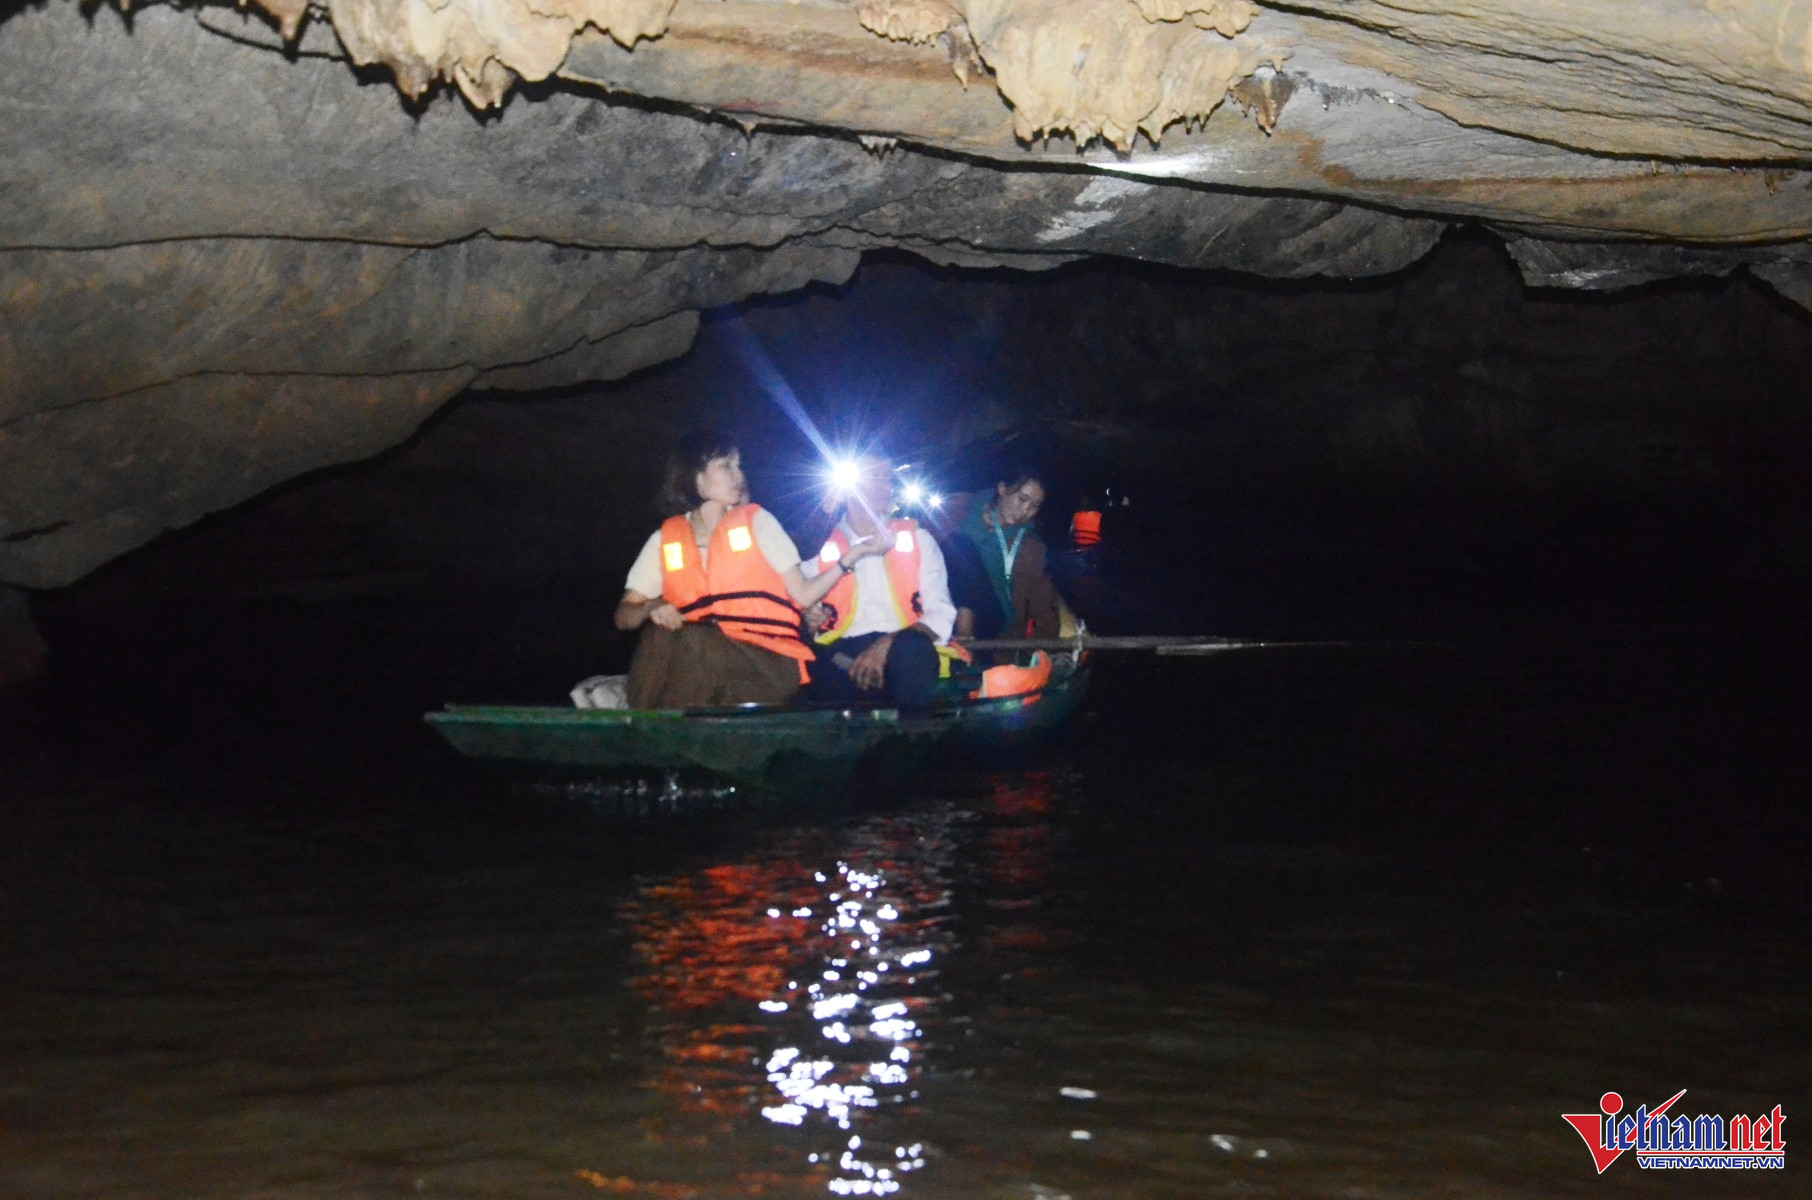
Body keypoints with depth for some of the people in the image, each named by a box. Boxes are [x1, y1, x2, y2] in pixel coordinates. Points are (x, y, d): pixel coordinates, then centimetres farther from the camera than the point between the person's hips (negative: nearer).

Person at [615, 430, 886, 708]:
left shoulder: (756, 521, 12)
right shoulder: (665, 539, 14)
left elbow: (802, 595, 4)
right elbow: (624, 616, 10)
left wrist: (848, 560, -7)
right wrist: (653, 607, -11)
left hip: (767, 662, -2)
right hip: (692, 660, 2)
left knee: (682, 643, -31)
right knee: (660, 635, -30)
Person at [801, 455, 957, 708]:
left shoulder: (917, 539, 15)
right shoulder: (821, 547, 13)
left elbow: (940, 613, 3)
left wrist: (887, 645, -14)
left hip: (904, 650, 1)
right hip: (843, 653, -1)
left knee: (911, 649, -35)